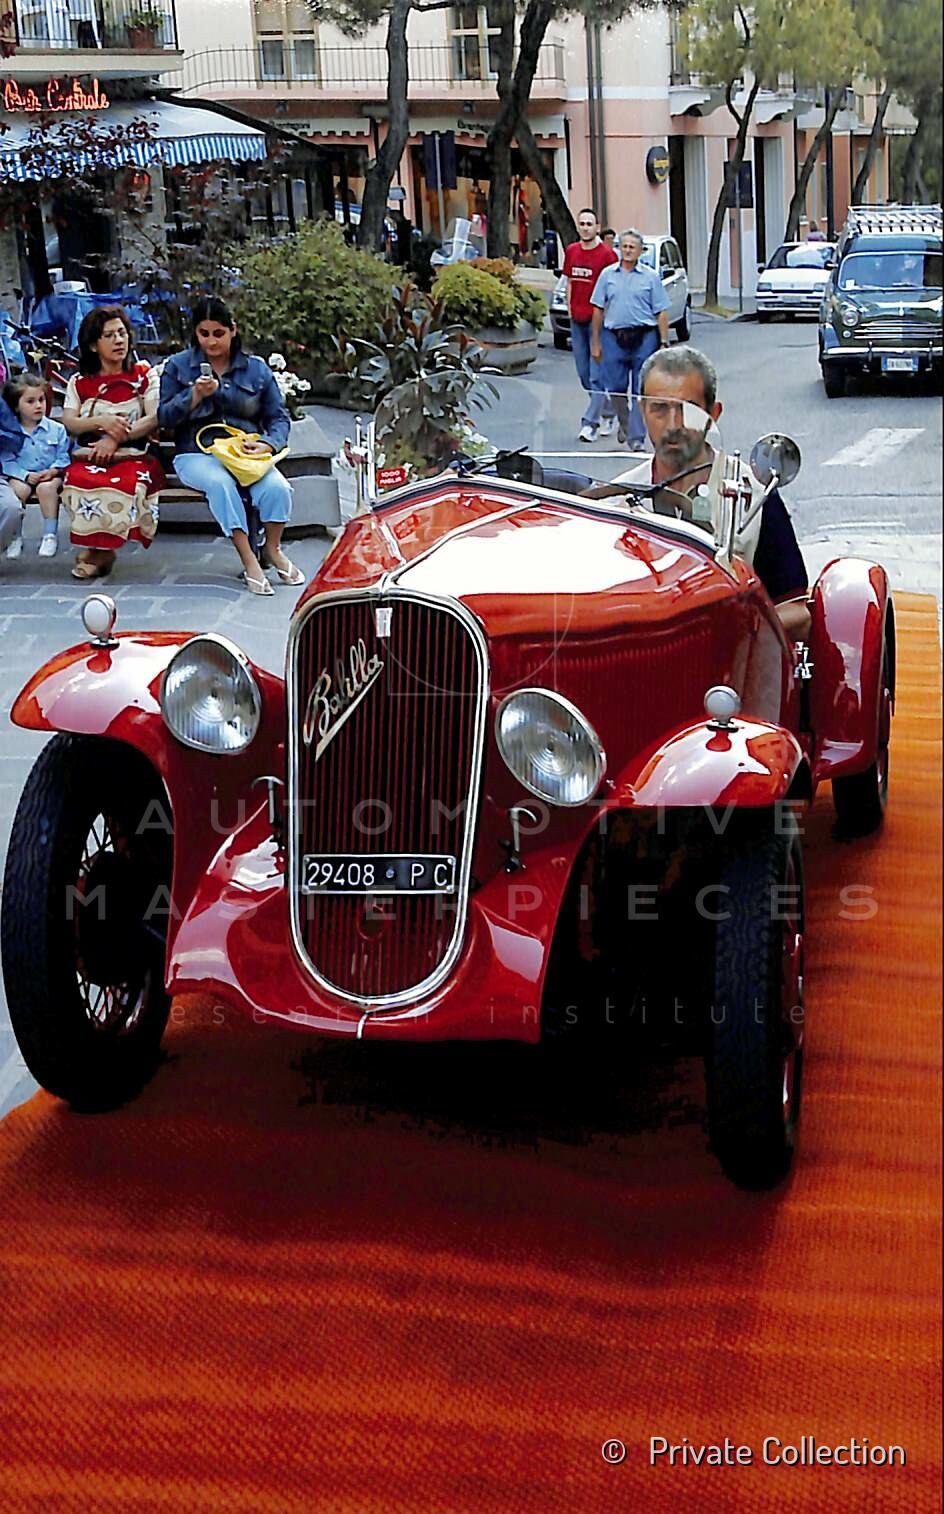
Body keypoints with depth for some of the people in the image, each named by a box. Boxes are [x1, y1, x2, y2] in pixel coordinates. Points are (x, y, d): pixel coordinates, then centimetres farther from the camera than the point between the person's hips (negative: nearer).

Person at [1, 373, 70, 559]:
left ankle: (50, 535, -20)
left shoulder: (56, 429, -1)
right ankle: (15, 536, -15)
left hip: (49, 475, 0)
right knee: (18, 488, -31)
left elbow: (63, 458, 0)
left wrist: (53, 470, -19)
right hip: (20, 476, 1)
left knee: (46, 487, -33)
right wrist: (26, 475, -19)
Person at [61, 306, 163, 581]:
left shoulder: (144, 375, 13)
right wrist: (101, 421, -15)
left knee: (129, 483, -38)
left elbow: (155, 419, -1)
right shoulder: (79, 382, 18)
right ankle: (102, 550, -21)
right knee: (78, 481, -36)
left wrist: (115, 437, -13)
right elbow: (69, 423, 5)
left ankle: (97, 549, -19)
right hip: (89, 456, 1)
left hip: (133, 455, -1)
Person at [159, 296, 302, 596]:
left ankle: (273, 549, -2)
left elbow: (279, 417, 10)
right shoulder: (178, 366, 9)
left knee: (277, 487, -30)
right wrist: (195, 395, -14)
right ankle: (249, 562, -34)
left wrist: (268, 445, -11)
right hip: (196, 455, -1)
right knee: (220, 482, -38)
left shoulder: (256, 369, 12)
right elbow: (165, 418, 2)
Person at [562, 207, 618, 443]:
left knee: (597, 375, -8)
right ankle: (608, 413, 27)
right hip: (577, 320, 7)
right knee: (583, 374, 11)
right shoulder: (571, 251, 10)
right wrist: (570, 307, 12)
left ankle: (590, 423, -8)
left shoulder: (607, 254, -7)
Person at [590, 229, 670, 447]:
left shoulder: (650, 277, 4)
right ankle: (625, 423, 30)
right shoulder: (608, 274, 8)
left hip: (643, 338, -2)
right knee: (615, 387, 5)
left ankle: (637, 437, 1)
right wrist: (595, 342, 6)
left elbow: (660, 313, 3)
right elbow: (598, 310, 10)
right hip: (614, 337, 2)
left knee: (641, 390, -2)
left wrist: (664, 343, -4)